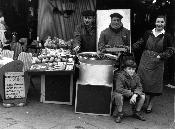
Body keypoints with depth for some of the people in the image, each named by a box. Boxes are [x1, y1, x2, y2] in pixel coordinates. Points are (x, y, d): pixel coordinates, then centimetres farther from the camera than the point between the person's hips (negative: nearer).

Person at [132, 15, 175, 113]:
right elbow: (140, 44, 9)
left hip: (157, 63, -1)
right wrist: (131, 47, -7)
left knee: (154, 82, 5)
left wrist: (161, 56, -15)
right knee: (144, 81, 2)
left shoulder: (167, 36, -1)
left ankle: (150, 104, 22)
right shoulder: (148, 33, 5)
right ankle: (145, 103, 16)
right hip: (145, 61, 1)